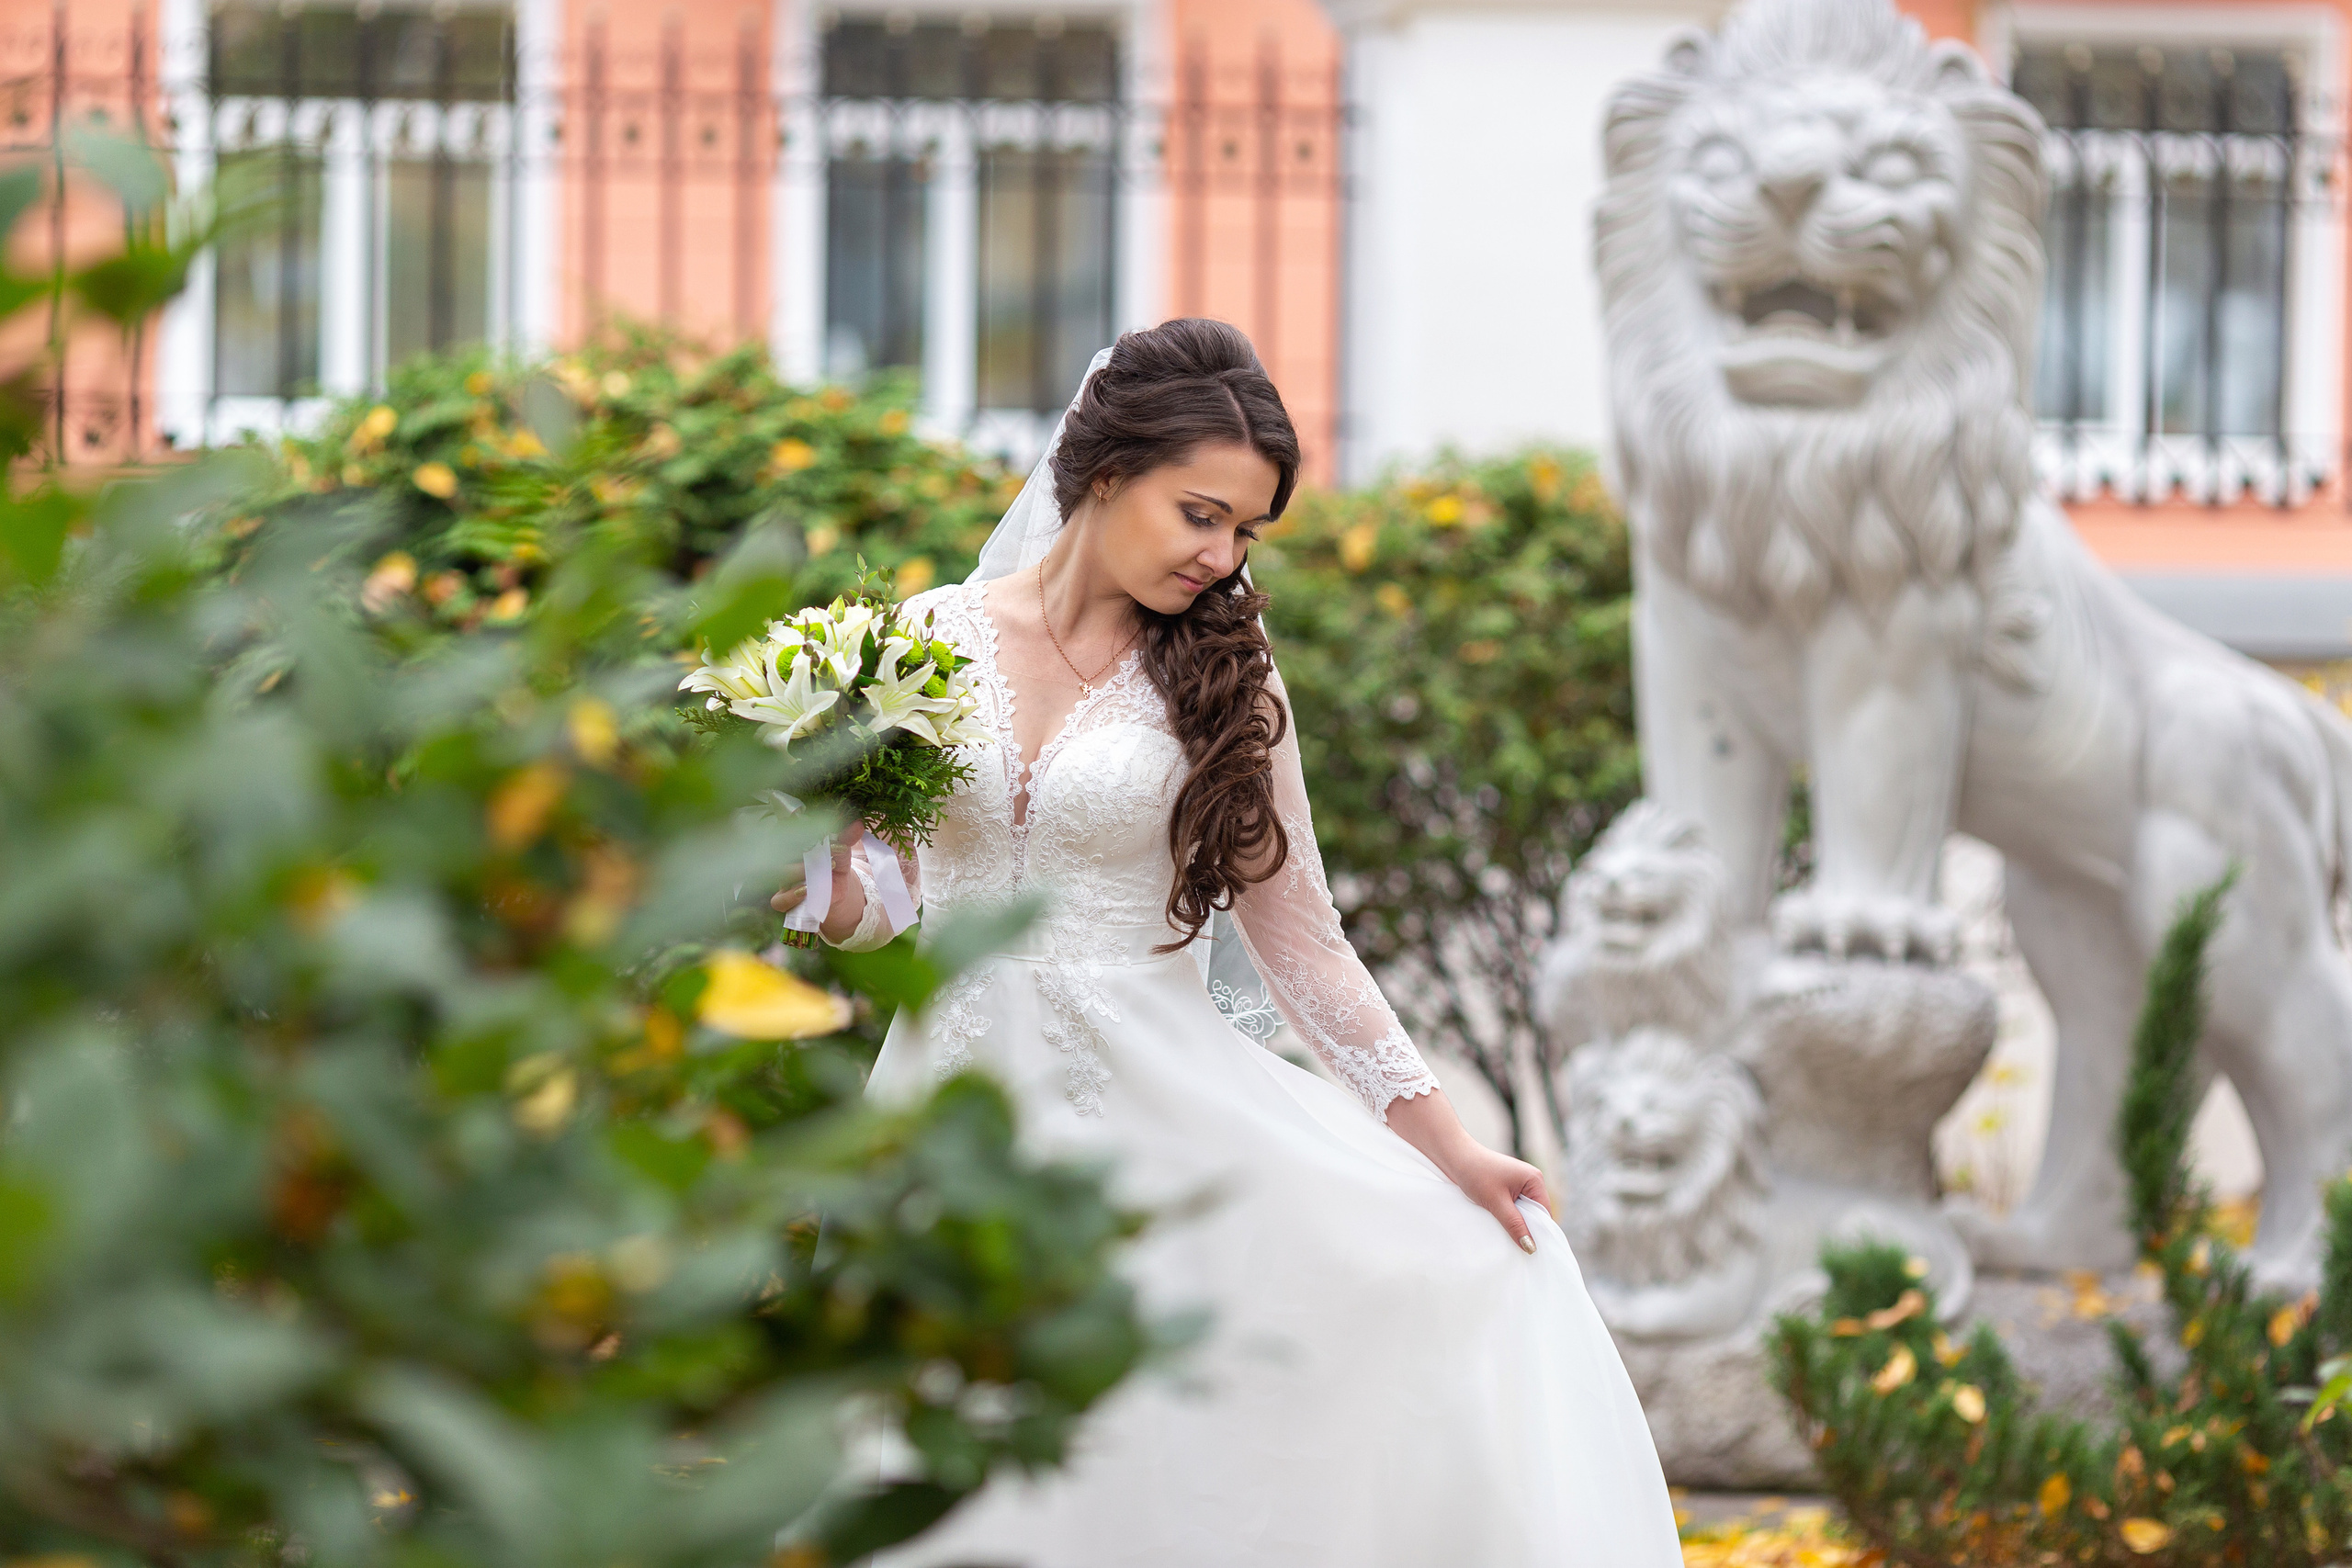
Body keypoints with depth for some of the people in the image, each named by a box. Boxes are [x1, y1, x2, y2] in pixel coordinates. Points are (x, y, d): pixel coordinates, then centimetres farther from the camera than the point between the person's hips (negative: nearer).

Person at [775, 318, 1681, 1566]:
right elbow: (861, 912, 8)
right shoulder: (932, 641, 3)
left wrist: (1444, 1147, -1)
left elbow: (1297, 940, 4)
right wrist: (824, 867, -16)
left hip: (1153, 1112, 0)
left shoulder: (1221, 676, 3)